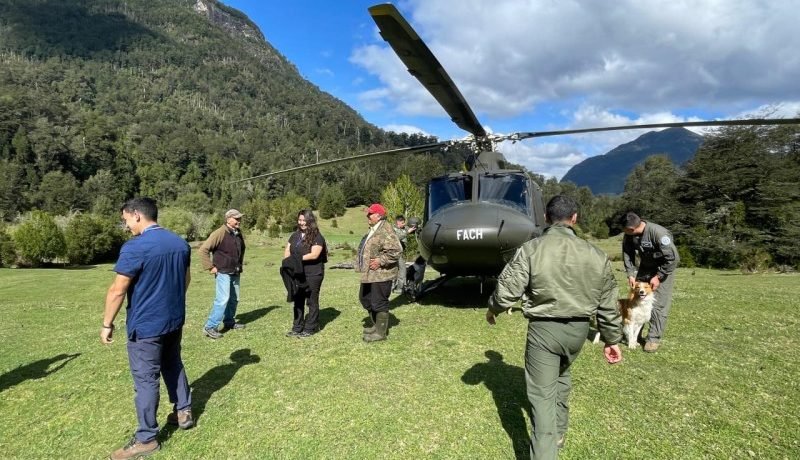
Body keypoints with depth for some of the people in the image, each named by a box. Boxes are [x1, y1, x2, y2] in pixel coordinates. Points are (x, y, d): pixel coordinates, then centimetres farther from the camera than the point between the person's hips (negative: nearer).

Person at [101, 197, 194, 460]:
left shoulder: (135, 247, -20)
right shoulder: (180, 243, 3)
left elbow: (117, 290, -17)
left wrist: (107, 324, -5)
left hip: (145, 326, -7)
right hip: (175, 320, 7)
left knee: (146, 379, 4)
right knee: (174, 365, 23)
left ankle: (146, 439, 16)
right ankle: (184, 412, 34)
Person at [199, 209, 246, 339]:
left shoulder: (239, 234, 9)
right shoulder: (220, 233, -15)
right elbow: (203, 249, -17)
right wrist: (210, 267, -15)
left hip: (235, 273, 8)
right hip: (223, 273, -8)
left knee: (234, 299, 12)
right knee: (223, 299, -14)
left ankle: (229, 322, 27)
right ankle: (210, 327, -7)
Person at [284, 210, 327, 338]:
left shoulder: (317, 237, -10)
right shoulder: (295, 235, 12)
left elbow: (314, 254, -19)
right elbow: (287, 251, 11)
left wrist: (298, 258, -21)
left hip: (313, 274, -7)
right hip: (297, 274, 7)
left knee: (312, 301, 4)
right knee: (298, 300, 12)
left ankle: (310, 328, 14)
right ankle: (297, 328, 22)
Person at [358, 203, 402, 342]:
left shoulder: (385, 231, -19)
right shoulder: (373, 230, 15)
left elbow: (396, 250, -27)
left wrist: (381, 261, -24)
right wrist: (362, 263, 17)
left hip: (381, 274, -11)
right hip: (369, 274, 11)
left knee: (379, 303, -1)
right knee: (365, 299, 20)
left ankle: (380, 332, 12)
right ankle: (377, 325, 36)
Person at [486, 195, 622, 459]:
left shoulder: (530, 250, -14)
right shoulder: (596, 255, -1)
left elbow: (506, 292, -14)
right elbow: (607, 305, 5)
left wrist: (492, 309, 7)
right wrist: (612, 340, 16)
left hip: (544, 329, -5)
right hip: (578, 329, 5)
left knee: (542, 394, 3)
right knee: (561, 377, 29)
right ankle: (558, 434, 46)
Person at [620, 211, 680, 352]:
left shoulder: (659, 233, -34)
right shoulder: (629, 235, -16)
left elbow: (673, 258, -27)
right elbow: (627, 254, -2)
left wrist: (658, 277, -23)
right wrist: (631, 274, -11)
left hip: (663, 269, -6)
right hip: (644, 267, 6)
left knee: (659, 304, -7)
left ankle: (654, 338, 2)